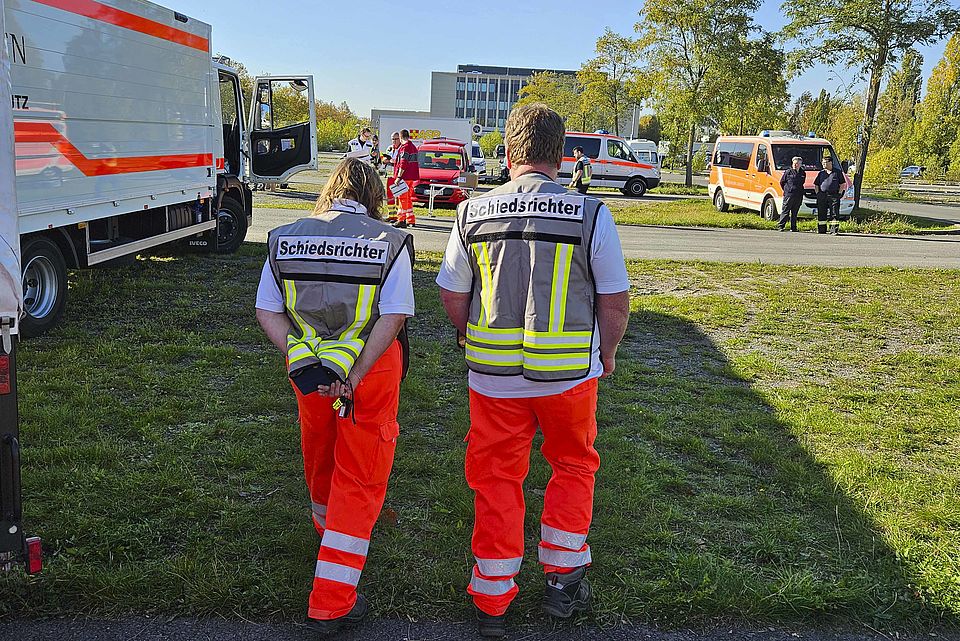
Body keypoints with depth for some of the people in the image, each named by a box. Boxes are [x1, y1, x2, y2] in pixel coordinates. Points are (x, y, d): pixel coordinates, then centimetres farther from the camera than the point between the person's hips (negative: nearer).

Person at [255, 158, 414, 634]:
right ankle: (331, 603, 8)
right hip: (372, 369, -3)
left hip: (306, 367, 4)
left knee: (319, 455, 29)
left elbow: (266, 312, -4)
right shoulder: (389, 242, -10)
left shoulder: (284, 238, 0)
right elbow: (393, 317, -19)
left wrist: (302, 363, -10)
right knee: (360, 478, 7)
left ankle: (329, 528, 58)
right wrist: (354, 377, -18)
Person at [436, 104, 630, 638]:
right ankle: (563, 582, 31)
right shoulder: (590, 214, -9)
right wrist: (607, 353, 13)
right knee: (573, 466, 22)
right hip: (569, 373, -1)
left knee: (496, 479, 15)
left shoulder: (473, 213, -4)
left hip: (493, 374, 1)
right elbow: (615, 300, -5)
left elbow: (452, 295, 3)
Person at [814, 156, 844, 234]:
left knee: (834, 213, -7)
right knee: (821, 213, 4)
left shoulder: (837, 172, 6)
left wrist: (838, 193, -4)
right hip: (822, 195, 3)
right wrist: (818, 193, 5)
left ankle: (834, 229, -7)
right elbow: (816, 185, 18)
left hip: (833, 196, -3)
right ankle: (821, 230, 11)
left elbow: (843, 184, 7)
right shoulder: (821, 173, 14)